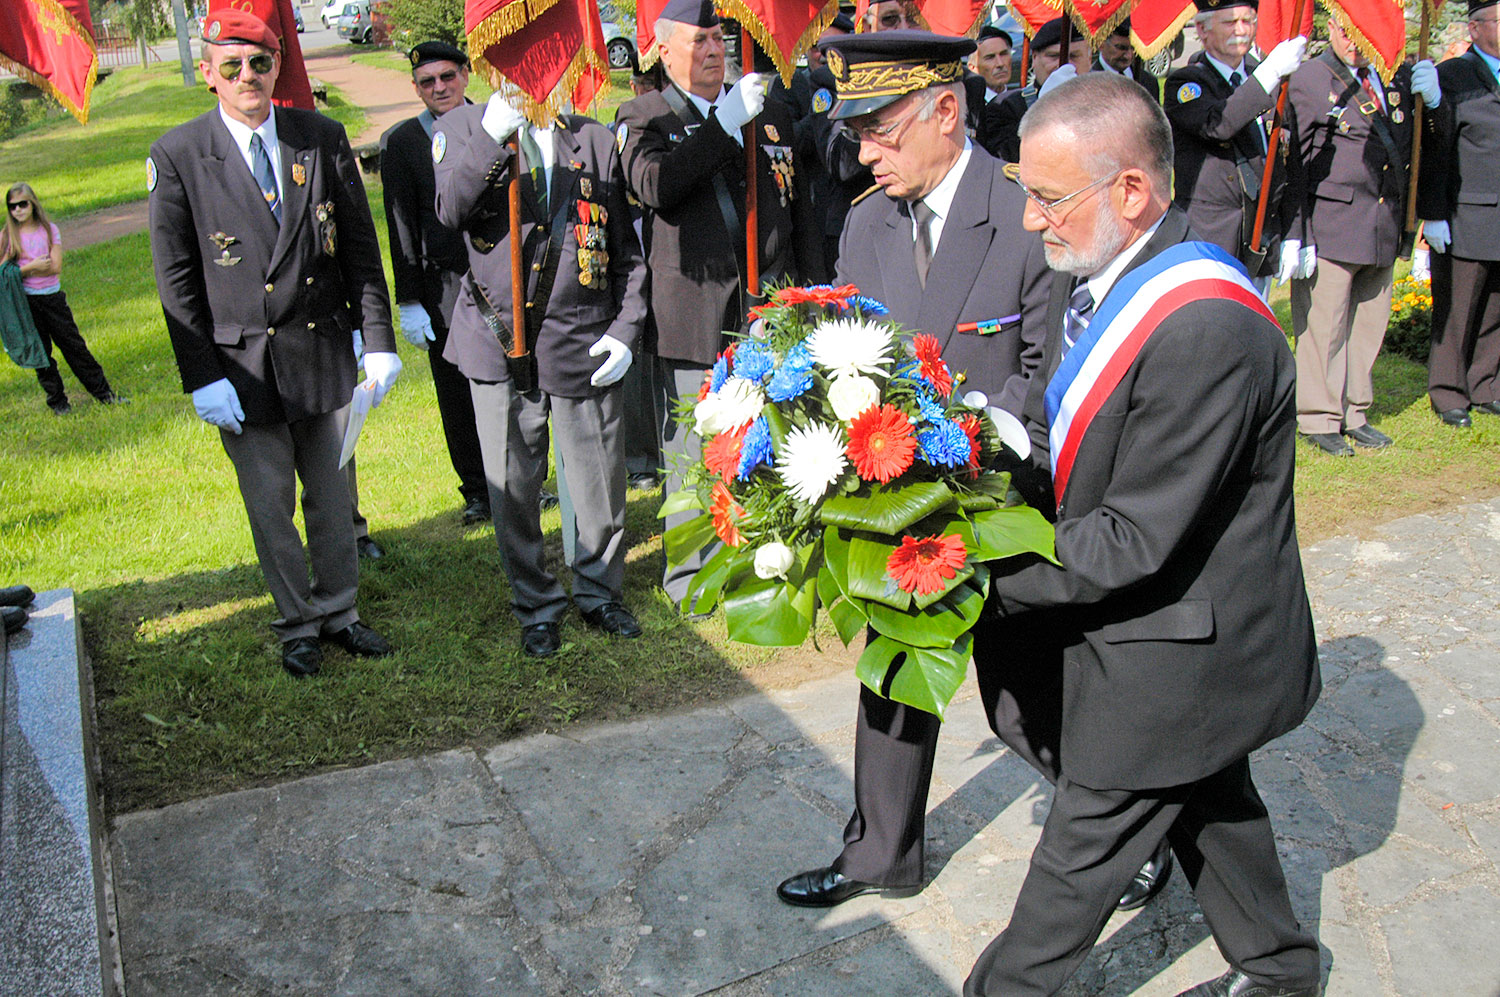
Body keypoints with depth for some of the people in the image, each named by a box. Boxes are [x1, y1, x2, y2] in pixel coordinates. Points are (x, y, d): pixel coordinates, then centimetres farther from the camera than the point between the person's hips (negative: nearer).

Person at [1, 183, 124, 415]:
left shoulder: (49, 230, 1)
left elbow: (55, 267, -8)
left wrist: (22, 270, -11)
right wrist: (32, 266, -15)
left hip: (53, 297, 0)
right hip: (25, 300, 0)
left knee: (74, 346, 5)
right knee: (41, 353, 6)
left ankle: (104, 392, 13)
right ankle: (57, 401, 17)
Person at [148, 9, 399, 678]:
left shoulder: (323, 138, 1)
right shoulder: (177, 156, -5)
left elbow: (361, 247, 4)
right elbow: (176, 280, -4)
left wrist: (378, 340, -2)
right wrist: (202, 378, -9)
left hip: (325, 352, 2)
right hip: (242, 366, -2)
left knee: (332, 495, 14)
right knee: (270, 506, 9)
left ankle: (339, 612, 32)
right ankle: (297, 625, 28)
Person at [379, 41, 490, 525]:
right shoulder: (401, 142, -1)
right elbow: (401, 227, -2)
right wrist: (409, 303, -6)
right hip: (445, 287, -2)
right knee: (457, 395, 4)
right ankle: (477, 492, 20)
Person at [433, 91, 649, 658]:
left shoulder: (596, 140, 10)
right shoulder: (463, 128, 4)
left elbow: (627, 253, 10)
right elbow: (451, 211, -17)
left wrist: (625, 331, 0)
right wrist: (494, 135, -28)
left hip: (585, 347, 1)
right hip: (501, 341, -1)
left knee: (600, 484, 9)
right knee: (512, 490, 8)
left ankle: (599, 593, 32)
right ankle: (536, 606, 28)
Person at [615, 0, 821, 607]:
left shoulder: (770, 113, 16)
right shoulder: (644, 117, 4)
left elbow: (801, 209, 19)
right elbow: (651, 185, -19)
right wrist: (725, 125, -20)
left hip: (771, 308, 3)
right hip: (692, 316, -3)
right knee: (692, 449, 3)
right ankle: (691, 573, 20)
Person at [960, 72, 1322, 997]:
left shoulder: (1206, 331, -33)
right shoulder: (1095, 269, -3)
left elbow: (1134, 540, -30)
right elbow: (1053, 431, 6)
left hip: (1175, 648, -9)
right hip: (1179, 622, 9)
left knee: (1084, 840, 11)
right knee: (1210, 801, 28)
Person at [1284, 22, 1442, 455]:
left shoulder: (1397, 77, 13)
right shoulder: (1308, 79, -5)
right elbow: (1294, 164, -8)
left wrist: (1431, 101, -3)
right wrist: (1296, 234, -13)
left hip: (1384, 226, 6)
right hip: (1330, 224, -6)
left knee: (1369, 323, 12)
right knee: (1323, 325, -1)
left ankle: (1353, 414, 24)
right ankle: (1319, 420, 11)